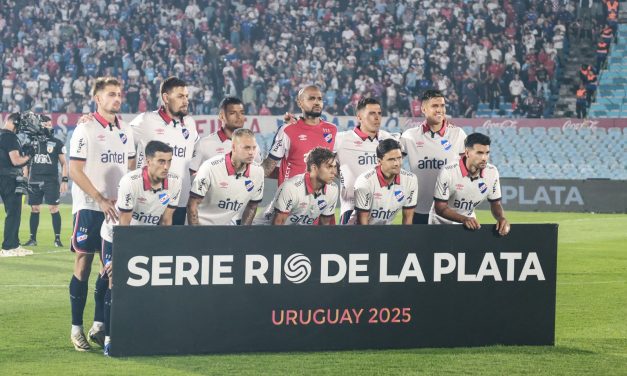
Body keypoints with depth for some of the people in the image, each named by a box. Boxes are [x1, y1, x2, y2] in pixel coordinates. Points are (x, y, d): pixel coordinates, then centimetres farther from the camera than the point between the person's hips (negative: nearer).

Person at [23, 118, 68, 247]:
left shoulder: (57, 143, 3)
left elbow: (63, 163, 5)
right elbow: (27, 163, 15)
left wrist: (64, 180, -4)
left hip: (51, 181, -2)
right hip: (34, 181, 3)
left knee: (54, 209, -7)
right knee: (34, 209, 5)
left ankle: (57, 238, -2)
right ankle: (33, 238, 12)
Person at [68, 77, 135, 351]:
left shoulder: (125, 131, 11)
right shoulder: (85, 129, -7)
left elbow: (131, 169, 18)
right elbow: (75, 171, -11)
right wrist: (101, 200, -16)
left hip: (117, 208, 6)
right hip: (89, 207, -6)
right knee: (84, 264, -3)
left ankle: (98, 326, 12)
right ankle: (76, 328, 2)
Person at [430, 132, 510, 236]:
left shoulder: (492, 172, -14)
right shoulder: (448, 172, -26)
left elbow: (495, 204, -2)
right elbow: (440, 208, -22)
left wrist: (501, 218, -23)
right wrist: (464, 219, -36)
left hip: (470, 225, 4)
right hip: (442, 225, -4)